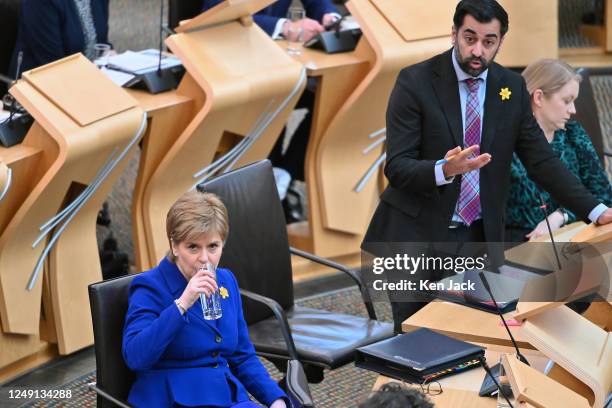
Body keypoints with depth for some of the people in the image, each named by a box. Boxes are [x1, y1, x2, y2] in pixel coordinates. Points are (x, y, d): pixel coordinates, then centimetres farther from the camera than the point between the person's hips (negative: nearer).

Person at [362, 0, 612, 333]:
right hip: (417, 235, -3)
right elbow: (396, 167, -14)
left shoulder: (512, 87, 3)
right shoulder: (415, 81, -10)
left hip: (479, 239, 3)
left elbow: (541, 159, 6)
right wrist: (444, 169, -33)